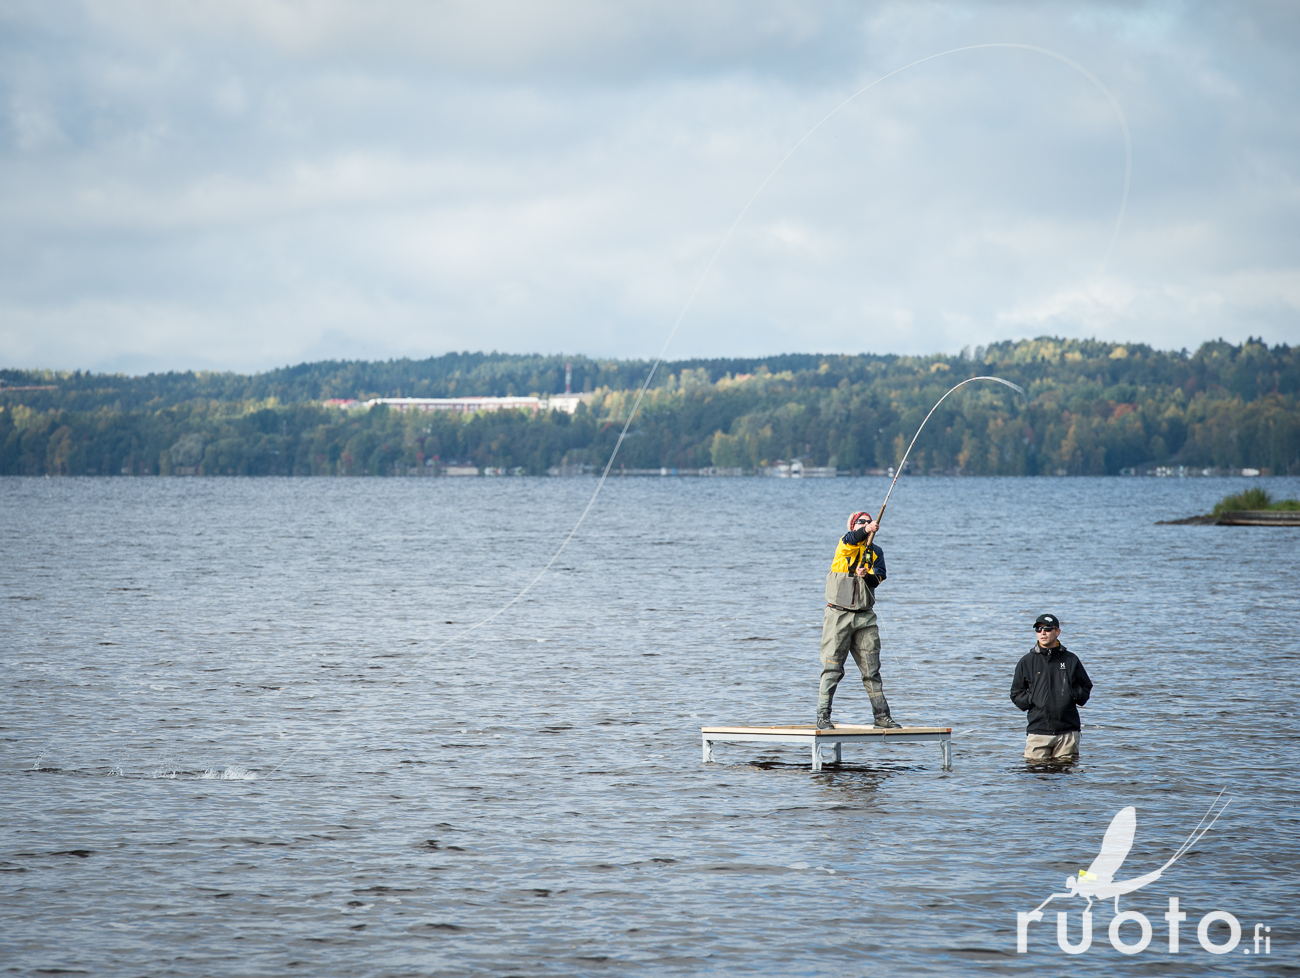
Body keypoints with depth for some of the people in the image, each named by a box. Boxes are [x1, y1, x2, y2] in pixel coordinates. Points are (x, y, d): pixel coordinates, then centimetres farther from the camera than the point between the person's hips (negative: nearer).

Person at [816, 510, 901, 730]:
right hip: (839, 615, -4)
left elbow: (878, 578, -2)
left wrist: (867, 575, -24)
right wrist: (866, 530, -42)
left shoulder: (876, 552, 13)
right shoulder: (845, 544, 3)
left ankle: (882, 715, 14)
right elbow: (851, 540, -22)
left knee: (872, 669, 7)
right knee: (832, 668, -5)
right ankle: (823, 716, -2)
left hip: (865, 617, 4)